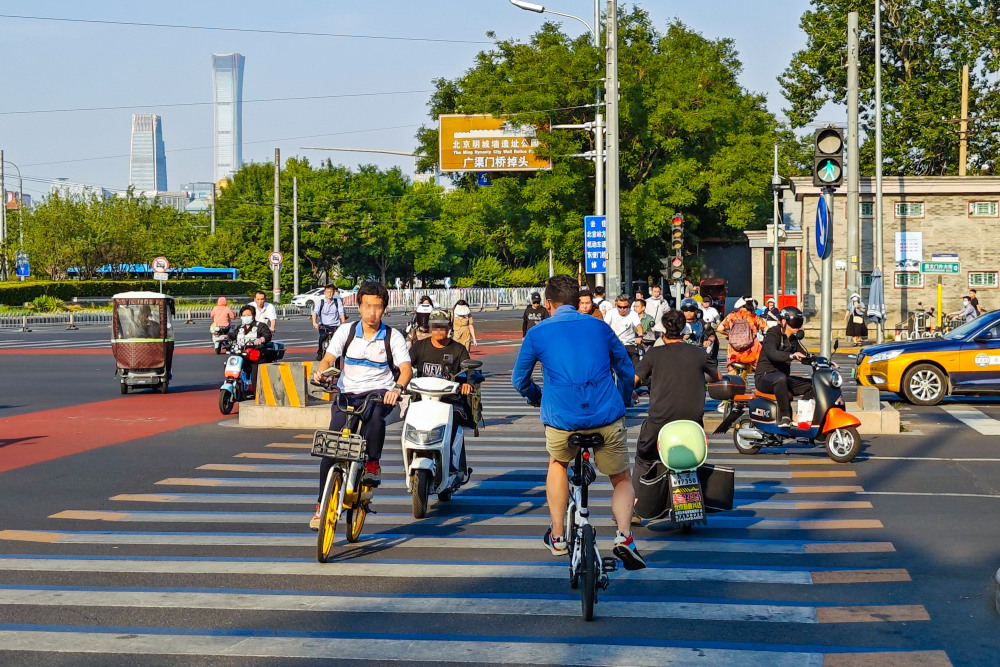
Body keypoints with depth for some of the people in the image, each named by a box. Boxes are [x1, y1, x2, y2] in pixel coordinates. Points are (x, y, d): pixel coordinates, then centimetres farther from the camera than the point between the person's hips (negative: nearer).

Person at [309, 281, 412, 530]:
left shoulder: (393, 336, -1)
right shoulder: (346, 331, 4)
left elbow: (406, 368, -12)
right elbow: (328, 358, -3)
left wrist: (397, 388, -33)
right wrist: (321, 371, -27)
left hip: (379, 393, -2)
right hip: (347, 394, 2)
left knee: (375, 415, -38)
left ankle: (373, 464, -15)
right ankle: (322, 505, 1)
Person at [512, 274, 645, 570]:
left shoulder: (537, 334, 9)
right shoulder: (599, 327, 14)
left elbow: (519, 380, 18)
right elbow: (627, 370, 20)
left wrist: (537, 398, 39)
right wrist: (622, 403, 37)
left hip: (562, 419, 0)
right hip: (607, 417, 0)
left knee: (558, 463, 32)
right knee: (622, 479, 18)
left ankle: (557, 538, 30)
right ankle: (624, 536, -10)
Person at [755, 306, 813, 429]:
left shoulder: (793, 339, 16)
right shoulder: (772, 335, -10)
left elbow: (805, 356, 19)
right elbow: (772, 353, -30)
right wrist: (791, 356, -49)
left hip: (783, 377, 9)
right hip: (765, 376, -9)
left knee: (811, 385, -4)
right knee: (780, 378, -41)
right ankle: (785, 416, -41)